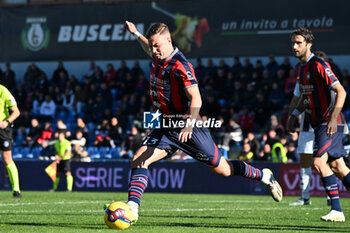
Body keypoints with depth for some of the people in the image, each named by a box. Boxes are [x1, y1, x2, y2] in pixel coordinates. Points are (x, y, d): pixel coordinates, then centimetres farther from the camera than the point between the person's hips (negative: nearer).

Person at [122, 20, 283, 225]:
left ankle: (264, 176, 25)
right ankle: (132, 208, -17)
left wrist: (189, 124, -42)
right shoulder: (159, 58, 3)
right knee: (138, 160, -13)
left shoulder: (180, 66, -22)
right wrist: (136, 34, 34)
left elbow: (196, 99, -29)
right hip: (166, 126, 7)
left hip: (186, 129, -7)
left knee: (222, 169, 3)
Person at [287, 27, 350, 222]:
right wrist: (295, 114, 12)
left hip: (330, 123, -9)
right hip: (318, 123, 9)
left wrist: (333, 118, -27)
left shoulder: (318, 65, -16)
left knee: (319, 162, -17)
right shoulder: (300, 68, 13)